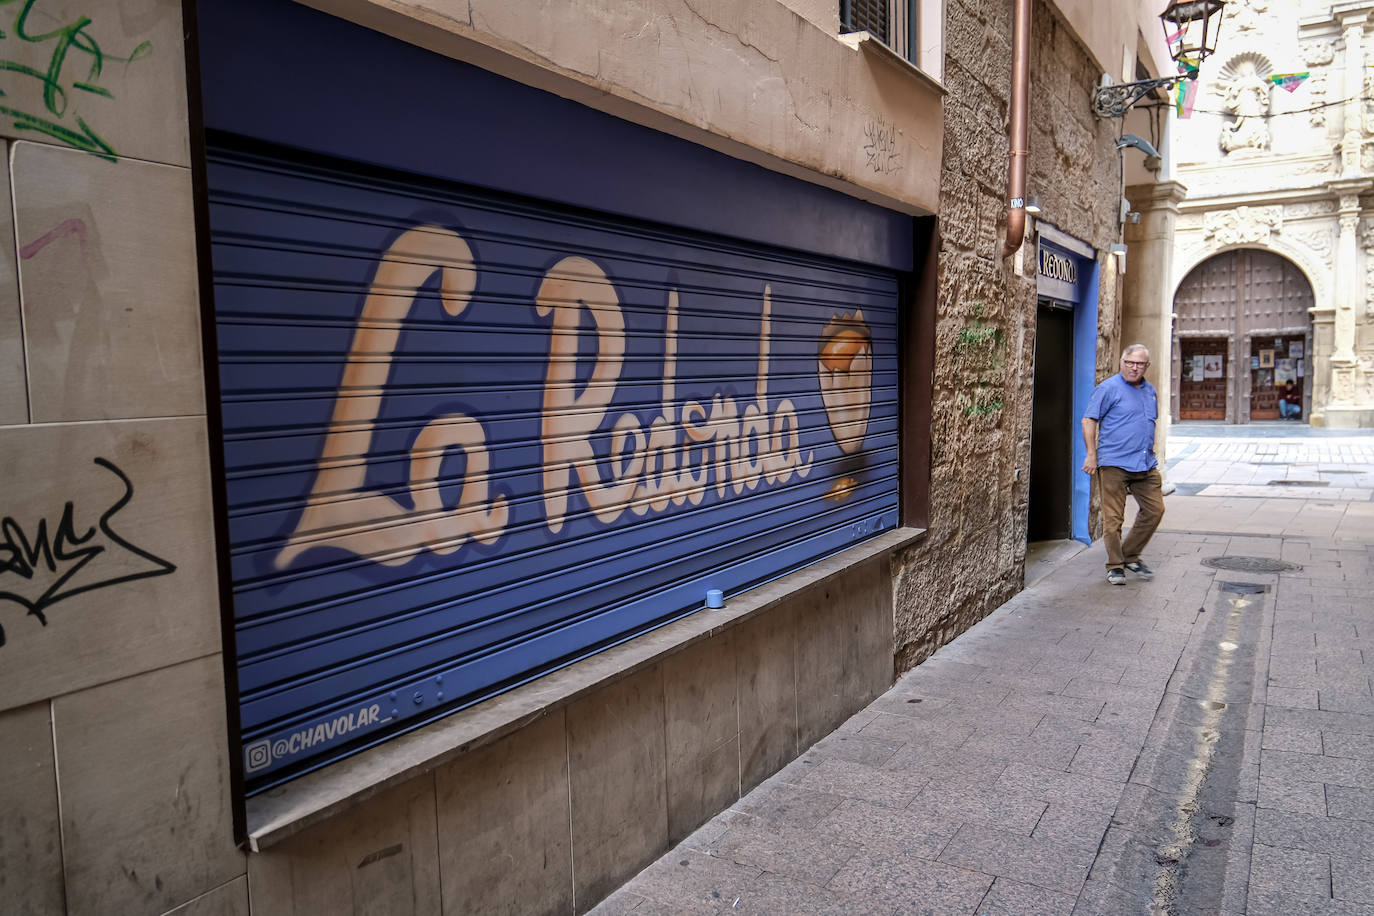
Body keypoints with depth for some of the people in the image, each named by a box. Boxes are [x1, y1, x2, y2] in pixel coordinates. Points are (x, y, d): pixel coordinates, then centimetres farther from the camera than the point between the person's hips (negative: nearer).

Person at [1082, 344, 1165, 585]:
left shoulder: (1150, 391, 15)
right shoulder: (1109, 388, -6)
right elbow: (1089, 420, -9)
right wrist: (1091, 455, -14)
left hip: (1146, 465, 7)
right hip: (1114, 464, -7)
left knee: (1154, 510, 7)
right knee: (1113, 517, -3)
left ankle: (1131, 556, 22)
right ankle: (1115, 566, 9)